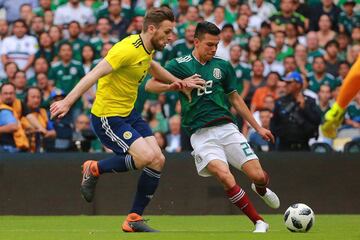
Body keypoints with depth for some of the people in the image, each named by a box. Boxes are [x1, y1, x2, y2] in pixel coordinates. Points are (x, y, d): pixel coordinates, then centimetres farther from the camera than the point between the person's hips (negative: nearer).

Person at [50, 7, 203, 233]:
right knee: (146, 157, -22)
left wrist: (177, 81, 31)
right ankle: (94, 169, 1)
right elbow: (95, 73, -31)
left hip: (129, 113, 9)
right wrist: (68, 101, -40)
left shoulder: (146, 49, 7)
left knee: (158, 160, -2)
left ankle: (134, 219, 7)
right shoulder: (128, 49, -23)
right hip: (107, 117, -9)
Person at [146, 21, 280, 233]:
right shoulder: (180, 65, 2)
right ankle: (259, 222, -13)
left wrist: (258, 128, 20)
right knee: (225, 176, -26)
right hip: (201, 134, -3)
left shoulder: (223, 66, 11)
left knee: (258, 176, -8)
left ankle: (261, 189, 33)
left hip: (227, 128, 3)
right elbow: (150, 85, 0)